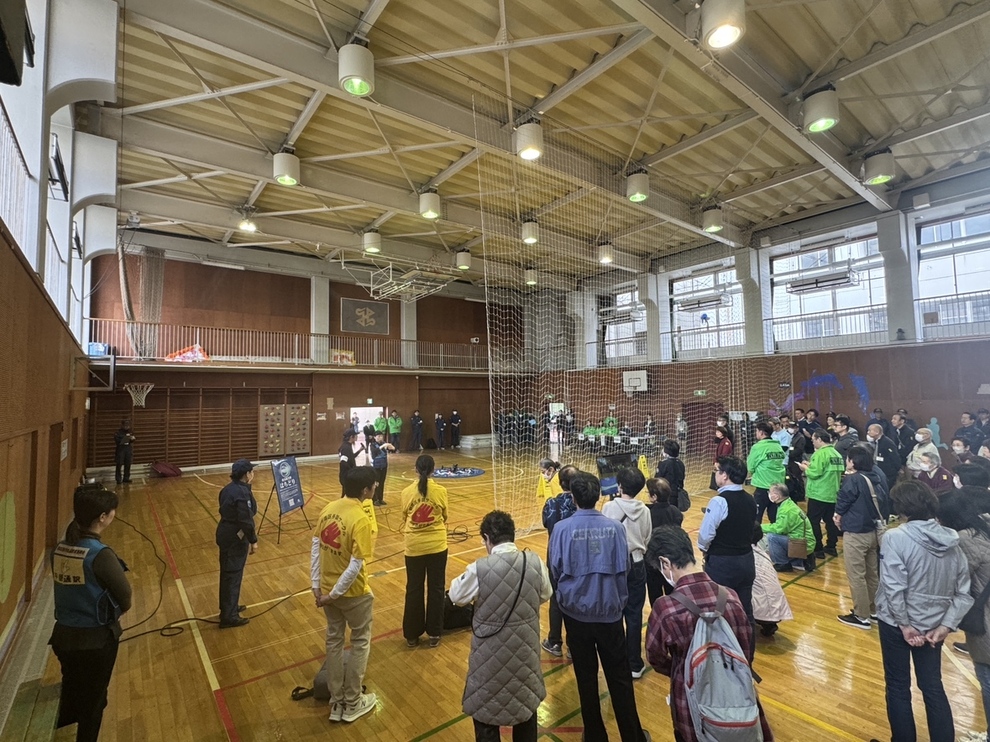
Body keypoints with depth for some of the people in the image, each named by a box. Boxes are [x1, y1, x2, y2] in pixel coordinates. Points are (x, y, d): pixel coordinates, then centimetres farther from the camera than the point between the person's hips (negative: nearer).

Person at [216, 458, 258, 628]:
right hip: (236, 538, -10)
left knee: (227, 573, 21)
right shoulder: (243, 493, -25)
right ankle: (229, 616, 13)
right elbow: (245, 521, -24)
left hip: (225, 534, 10)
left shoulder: (229, 488, 5)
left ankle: (228, 607, 37)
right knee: (233, 575, 2)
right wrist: (253, 541, -14)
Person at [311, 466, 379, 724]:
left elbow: (315, 549, 1)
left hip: (327, 589, 7)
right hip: (353, 593, -6)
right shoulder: (360, 519, -26)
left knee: (334, 641, 22)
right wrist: (334, 595, -13)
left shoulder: (328, 509, -4)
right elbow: (355, 566, -25)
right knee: (360, 643, 16)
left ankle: (336, 703, 37)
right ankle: (352, 704, 32)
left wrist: (317, 586, 5)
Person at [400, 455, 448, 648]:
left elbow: (404, 519, 4)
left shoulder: (407, 492, -8)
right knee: (436, 589, 13)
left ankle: (412, 635, 26)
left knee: (414, 589, 15)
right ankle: (434, 634, 23)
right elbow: (444, 517, 4)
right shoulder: (440, 491, -11)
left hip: (414, 546, 1)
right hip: (437, 545, -1)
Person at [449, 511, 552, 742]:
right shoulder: (535, 562, -15)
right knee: (526, 702, 28)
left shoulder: (479, 569, -25)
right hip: (526, 647, 3)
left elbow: (456, 597, -7)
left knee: (485, 709, 21)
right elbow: (545, 595, 3)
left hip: (492, 653, -3)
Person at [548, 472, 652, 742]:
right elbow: (623, 568, -3)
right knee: (620, 677, 18)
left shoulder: (562, 529, -16)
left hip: (576, 612, -1)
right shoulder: (614, 527, -12)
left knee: (586, 677, 17)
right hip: (610, 612, 1)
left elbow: (555, 571, -7)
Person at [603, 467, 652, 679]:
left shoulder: (609, 507, -16)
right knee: (635, 615, 11)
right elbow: (647, 539, 4)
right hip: (637, 565, 2)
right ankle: (635, 664, 20)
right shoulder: (645, 510, -6)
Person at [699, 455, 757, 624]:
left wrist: (705, 550, -1)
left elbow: (706, 535, -20)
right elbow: (750, 529, 9)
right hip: (746, 560, 7)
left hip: (722, 563, -7)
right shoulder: (750, 500, 1)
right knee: (745, 608, 18)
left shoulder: (719, 501, -22)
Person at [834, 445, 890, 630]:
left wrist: (838, 515, 8)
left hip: (855, 533, -8)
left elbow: (842, 502, -12)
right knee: (872, 574, 19)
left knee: (856, 576, 3)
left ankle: (862, 616, 10)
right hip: (874, 530, 8)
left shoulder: (852, 480, -21)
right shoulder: (878, 478, 2)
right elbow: (885, 504, 12)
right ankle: (873, 610, 31)